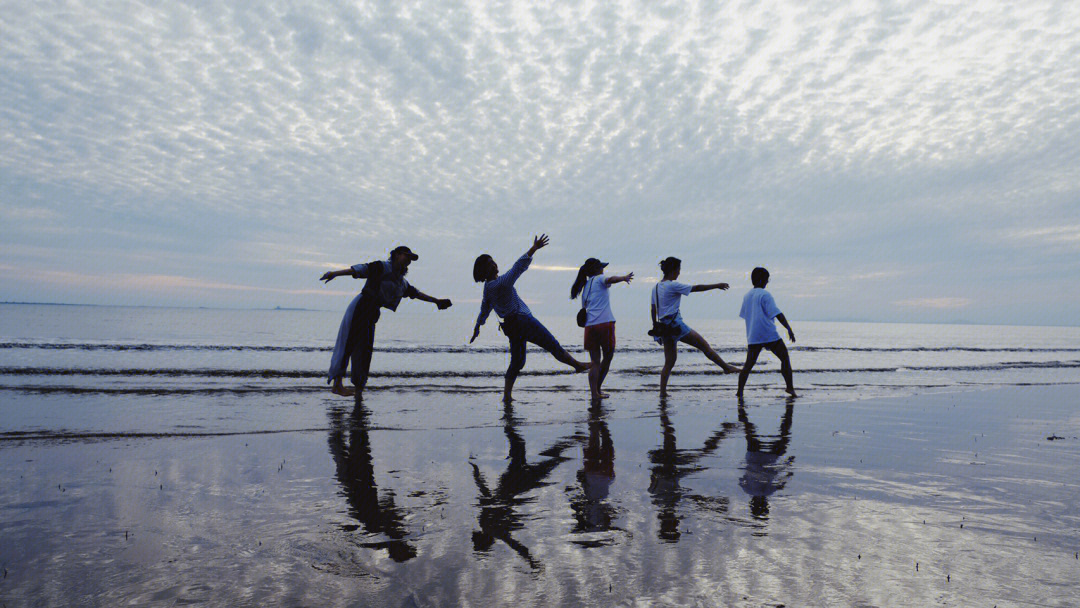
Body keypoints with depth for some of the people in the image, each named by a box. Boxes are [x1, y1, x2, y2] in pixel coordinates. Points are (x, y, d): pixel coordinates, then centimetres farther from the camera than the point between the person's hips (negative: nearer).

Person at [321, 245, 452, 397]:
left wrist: (435, 301, 39)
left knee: (365, 348, 4)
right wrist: (335, 273, -25)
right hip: (360, 307, -7)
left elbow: (415, 293, 33)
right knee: (348, 343, -13)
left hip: (372, 314, 7)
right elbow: (361, 269, -14)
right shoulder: (382, 267, -4)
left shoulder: (401, 281, 19)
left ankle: (359, 389, 8)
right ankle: (337, 383, -16)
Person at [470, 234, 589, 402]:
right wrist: (534, 249, -31)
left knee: (517, 362, 14)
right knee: (552, 345, 3)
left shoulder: (488, 287, 9)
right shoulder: (500, 283, -18)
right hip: (522, 320, -9)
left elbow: (484, 308, 22)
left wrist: (477, 326, 35)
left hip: (511, 325, 9)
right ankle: (577, 365, 14)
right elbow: (518, 267, -28)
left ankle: (506, 395, 12)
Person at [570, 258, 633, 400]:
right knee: (608, 356, 12)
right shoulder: (599, 279, 4)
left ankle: (594, 392, -2)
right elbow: (610, 280, -19)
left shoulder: (585, 287, 22)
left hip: (590, 326, 6)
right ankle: (597, 389, 19)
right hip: (605, 323, -5)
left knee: (595, 361, 7)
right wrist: (624, 277, -29)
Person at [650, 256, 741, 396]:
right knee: (705, 346, 2)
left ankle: (662, 392, 6)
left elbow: (653, 309, 15)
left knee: (669, 362, 10)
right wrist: (717, 285, 2)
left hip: (664, 326, 8)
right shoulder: (673, 285, -11)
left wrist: (655, 326, 21)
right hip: (675, 324, -8)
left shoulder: (656, 287, 12)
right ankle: (727, 367, 10)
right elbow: (697, 288, -7)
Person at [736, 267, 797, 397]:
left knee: (748, 364, 5)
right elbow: (777, 313, -15)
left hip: (753, 336, 6)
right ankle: (790, 387, 3)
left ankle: (740, 391, -4)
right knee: (785, 358, 6)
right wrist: (788, 328, -16)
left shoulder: (746, 296, 14)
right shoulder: (765, 295, -7)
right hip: (770, 335, -6)